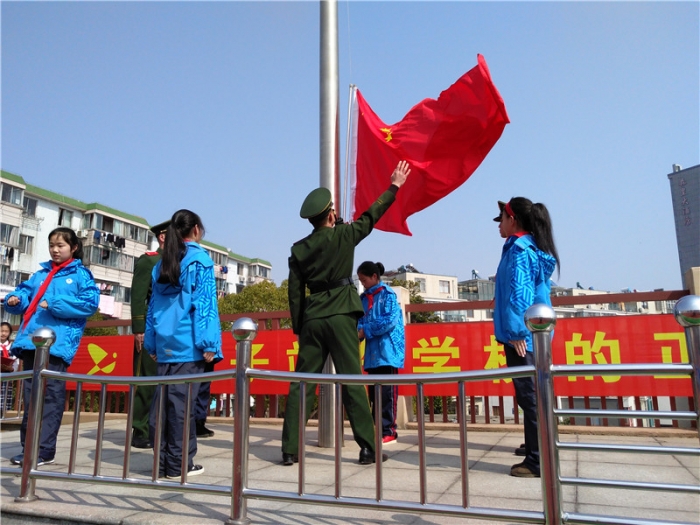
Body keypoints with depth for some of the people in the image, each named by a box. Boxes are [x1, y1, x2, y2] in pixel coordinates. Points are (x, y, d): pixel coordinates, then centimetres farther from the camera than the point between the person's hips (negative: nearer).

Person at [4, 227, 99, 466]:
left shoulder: (80, 274, 3)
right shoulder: (40, 274, 20)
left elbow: (90, 303, -9)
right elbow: (25, 293, 20)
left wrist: (56, 305, -16)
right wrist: (15, 299, -3)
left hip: (57, 342, -6)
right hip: (32, 340, 6)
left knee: (51, 394, -4)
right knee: (31, 394, 9)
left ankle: (44, 449, 0)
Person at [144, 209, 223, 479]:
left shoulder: (161, 263, 15)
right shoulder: (200, 259, -3)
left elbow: (153, 305, 16)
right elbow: (204, 304, -11)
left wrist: (152, 344, 19)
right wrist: (208, 343, -12)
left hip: (165, 344, 6)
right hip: (188, 344, -6)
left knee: (162, 402, 8)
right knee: (181, 402, -2)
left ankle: (163, 461, 15)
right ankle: (178, 463, 5)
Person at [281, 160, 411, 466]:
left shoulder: (299, 249, 5)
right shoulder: (344, 235, -3)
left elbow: (295, 294, 6)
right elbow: (372, 215, 10)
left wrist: (298, 328, 14)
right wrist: (394, 187, 21)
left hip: (311, 318, 3)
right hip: (340, 316, -3)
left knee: (301, 383, 7)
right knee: (352, 381, 0)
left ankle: (290, 450, 9)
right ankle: (368, 448, 4)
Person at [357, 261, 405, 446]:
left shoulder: (387, 294, -6)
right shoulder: (364, 298, 14)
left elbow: (390, 320, -16)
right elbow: (360, 321, 12)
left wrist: (365, 331, -16)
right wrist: (357, 331, -10)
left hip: (388, 351, -7)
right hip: (372, 353, 7)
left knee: (386, 393, -4)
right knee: (373, 393, 10)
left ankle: (388, 432, 2)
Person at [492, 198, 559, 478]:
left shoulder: (518, 249, -12)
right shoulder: (536, 248, 16)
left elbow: (518, 293, -19)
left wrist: (517, 332, -18)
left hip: (522, 336, -10)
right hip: (537, 334, 10)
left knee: (529, 397, -5)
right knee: (534, 396, 16)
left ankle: (537, 461, 1)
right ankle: (539, 454, 27)